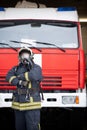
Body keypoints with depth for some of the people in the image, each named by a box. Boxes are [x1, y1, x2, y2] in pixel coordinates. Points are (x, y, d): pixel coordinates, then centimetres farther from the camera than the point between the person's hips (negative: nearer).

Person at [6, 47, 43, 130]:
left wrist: (20, 76, -7)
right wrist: (19, 82, -18)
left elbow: (34, 75, -21)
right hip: (18, 104, 5)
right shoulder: (16, 68, 14)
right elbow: (8, 76, -1)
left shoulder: (36, 67, 1)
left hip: (32, 104, -5)